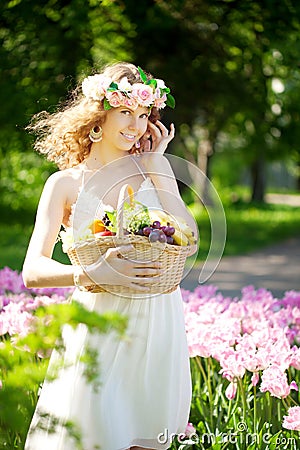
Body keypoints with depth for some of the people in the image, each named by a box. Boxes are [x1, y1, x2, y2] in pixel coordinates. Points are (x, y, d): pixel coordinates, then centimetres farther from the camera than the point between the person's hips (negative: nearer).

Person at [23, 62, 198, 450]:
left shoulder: (154, 167, 8)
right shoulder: (65, 183, 0)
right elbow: (32, 271, -11)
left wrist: (155, 168, -3)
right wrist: (91, 274, -30)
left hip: (157, 324, 2)